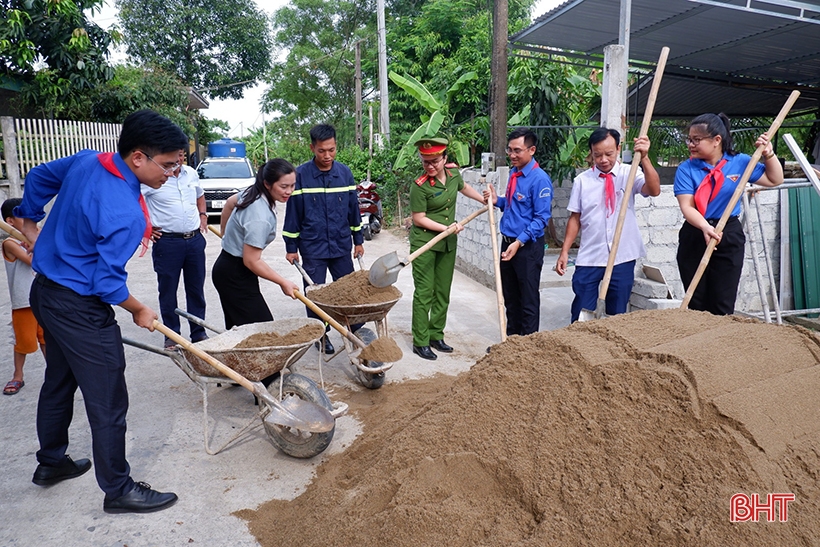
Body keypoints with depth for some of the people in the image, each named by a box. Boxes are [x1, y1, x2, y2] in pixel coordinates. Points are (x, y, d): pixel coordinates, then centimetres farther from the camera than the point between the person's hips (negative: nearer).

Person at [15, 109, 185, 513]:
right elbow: (107, 283, -23)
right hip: (80, 309, -10)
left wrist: (29, 222, 30)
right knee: (108, 403, 2)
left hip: (45, 292, 10)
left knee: (58, 382, 25)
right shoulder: (126, 214, -28)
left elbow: (38, 177, 16)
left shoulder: (87, 161, -2)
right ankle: (118, 491, 15)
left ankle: (51, 463, 44)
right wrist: (139, 311, -5)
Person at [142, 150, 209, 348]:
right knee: (168, 291, 7)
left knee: (196, 289, 12)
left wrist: (202, 215, 12)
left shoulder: (191, 173, 7)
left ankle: (199, 332, 24)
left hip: (195, 239, 5)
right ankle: (172, 335, 21)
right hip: (167, 242, -5)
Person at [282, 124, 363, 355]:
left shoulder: (345, 172, 1)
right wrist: (291, 246, -3)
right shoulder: (301, 175, -9)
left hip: (341, 245, 2)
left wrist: (358, 240, 10)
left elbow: (353, 207, 8)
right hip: (312, 247, -2)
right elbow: (293, 212, -4)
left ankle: (356, 329, 24)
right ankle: (321, 334, 24)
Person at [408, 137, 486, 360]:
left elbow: (463, 188, 24)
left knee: (443, 292, 12)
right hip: (424, 243, -7)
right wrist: (446, 227, -22)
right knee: (424, 293, -4)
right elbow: (419, 218, -17)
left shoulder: (453, 173, 1)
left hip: (448, 243, 7)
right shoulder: (420, 187, -18)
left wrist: (485, 200, 25)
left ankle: (436, 336, 25)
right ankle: (420, 342, 5)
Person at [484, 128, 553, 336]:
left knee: (529, 300, 4)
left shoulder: (539, 179, -17)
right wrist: (497, 201, 2)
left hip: (528, 247, -8)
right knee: (510, 297, 18)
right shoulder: (513, 173, 9)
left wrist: (519, 242, -24)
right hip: (508, 243, 8)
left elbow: (542, 218, -18)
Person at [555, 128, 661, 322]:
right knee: (580, 317, 3)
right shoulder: (582, 180, 1)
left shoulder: (630, 174, -1)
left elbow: (654, 190, -19)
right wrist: (565, 251, 0)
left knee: (617, 315, 12)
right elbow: (575, 218, 4)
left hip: (622, 258, 0)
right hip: (589, 259, 0)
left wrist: (644, 158, -31)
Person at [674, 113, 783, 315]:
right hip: (694, 237, -1)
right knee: (696, 304, 7)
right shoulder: (686, 169, -5)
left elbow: (775, 180, 12)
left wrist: (768, 153, -2)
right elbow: (686, 207, -15)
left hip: (729, 238, 1)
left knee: (723, 306, 4)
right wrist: (705, 227, -32)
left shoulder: (739, 162, 3)